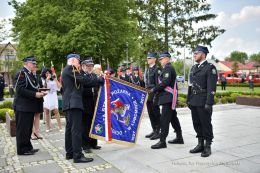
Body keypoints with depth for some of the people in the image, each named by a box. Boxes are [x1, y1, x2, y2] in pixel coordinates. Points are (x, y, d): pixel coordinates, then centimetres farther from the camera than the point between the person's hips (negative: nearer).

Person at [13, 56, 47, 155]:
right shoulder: (22, 73, -12)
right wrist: (35, 94, -21)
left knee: (28, 128, 16)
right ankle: (22, 150, 8)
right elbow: (20, 89, -21)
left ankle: (28, 147, 26)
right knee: (22, 129, -1)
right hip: (23, 107, -10)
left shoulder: (30, 74, 16)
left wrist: (39, 92, 4)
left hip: (29, 107, 10)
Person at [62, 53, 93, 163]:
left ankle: (69, 153, 17)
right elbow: (84, 81, -14)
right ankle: (77, 155, -11)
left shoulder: (66, 70, 23)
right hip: (73, 103, -11)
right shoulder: (70, 68, -7)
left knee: (70, 128, 11)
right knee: (76, 129, -12)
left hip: (68, 103, 11)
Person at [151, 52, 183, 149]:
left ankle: (162, 141, -7)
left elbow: (165, 82, -22)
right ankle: (179, 138, 25)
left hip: (168, 98, -11)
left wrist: (154, 90, -13)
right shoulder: (169, 68, 21)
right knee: (173, 118, 16)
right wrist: (156, 90, 10)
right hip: (170, 98, 11)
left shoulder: (168, 68, -11)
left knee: (164, 119, -9)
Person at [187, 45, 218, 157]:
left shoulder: (210, 68, -7)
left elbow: (211, 87, -14)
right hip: (194, 101, 7)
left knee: (206, 124, 2)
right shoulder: (193, 68, 16)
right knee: (197, 123, 13)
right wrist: (188, 100, 15)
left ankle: (208, 147, 14)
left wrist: (208, 103, -19)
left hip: (203, 102, -7)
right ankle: (200, 145, 25)